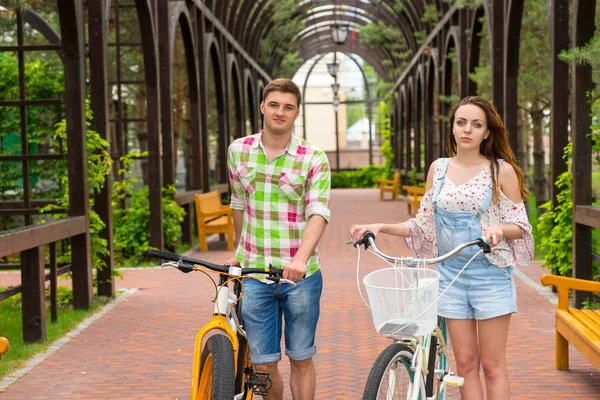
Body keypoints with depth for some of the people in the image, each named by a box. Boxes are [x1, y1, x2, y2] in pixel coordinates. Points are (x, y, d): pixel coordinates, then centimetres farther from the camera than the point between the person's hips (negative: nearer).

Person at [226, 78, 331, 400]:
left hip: (300, 275, -2)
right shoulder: (238, 150, 5)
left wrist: (300, 258, -33)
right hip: (253, 275, 2)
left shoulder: (314, 159, -5)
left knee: (301, 359, 9)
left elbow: (318, 214, -16)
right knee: (263, 364, 5)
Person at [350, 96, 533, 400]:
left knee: (492, 365, 1)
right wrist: (381, 227, -3)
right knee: (465, 362, 7)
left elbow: (520, 226, -2)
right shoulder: (438, 168, 6)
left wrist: (499, 228, -24)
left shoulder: (502, 170, -4)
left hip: (490, 274, -3)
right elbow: (423, 225, 9)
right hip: (451, 275, 3)